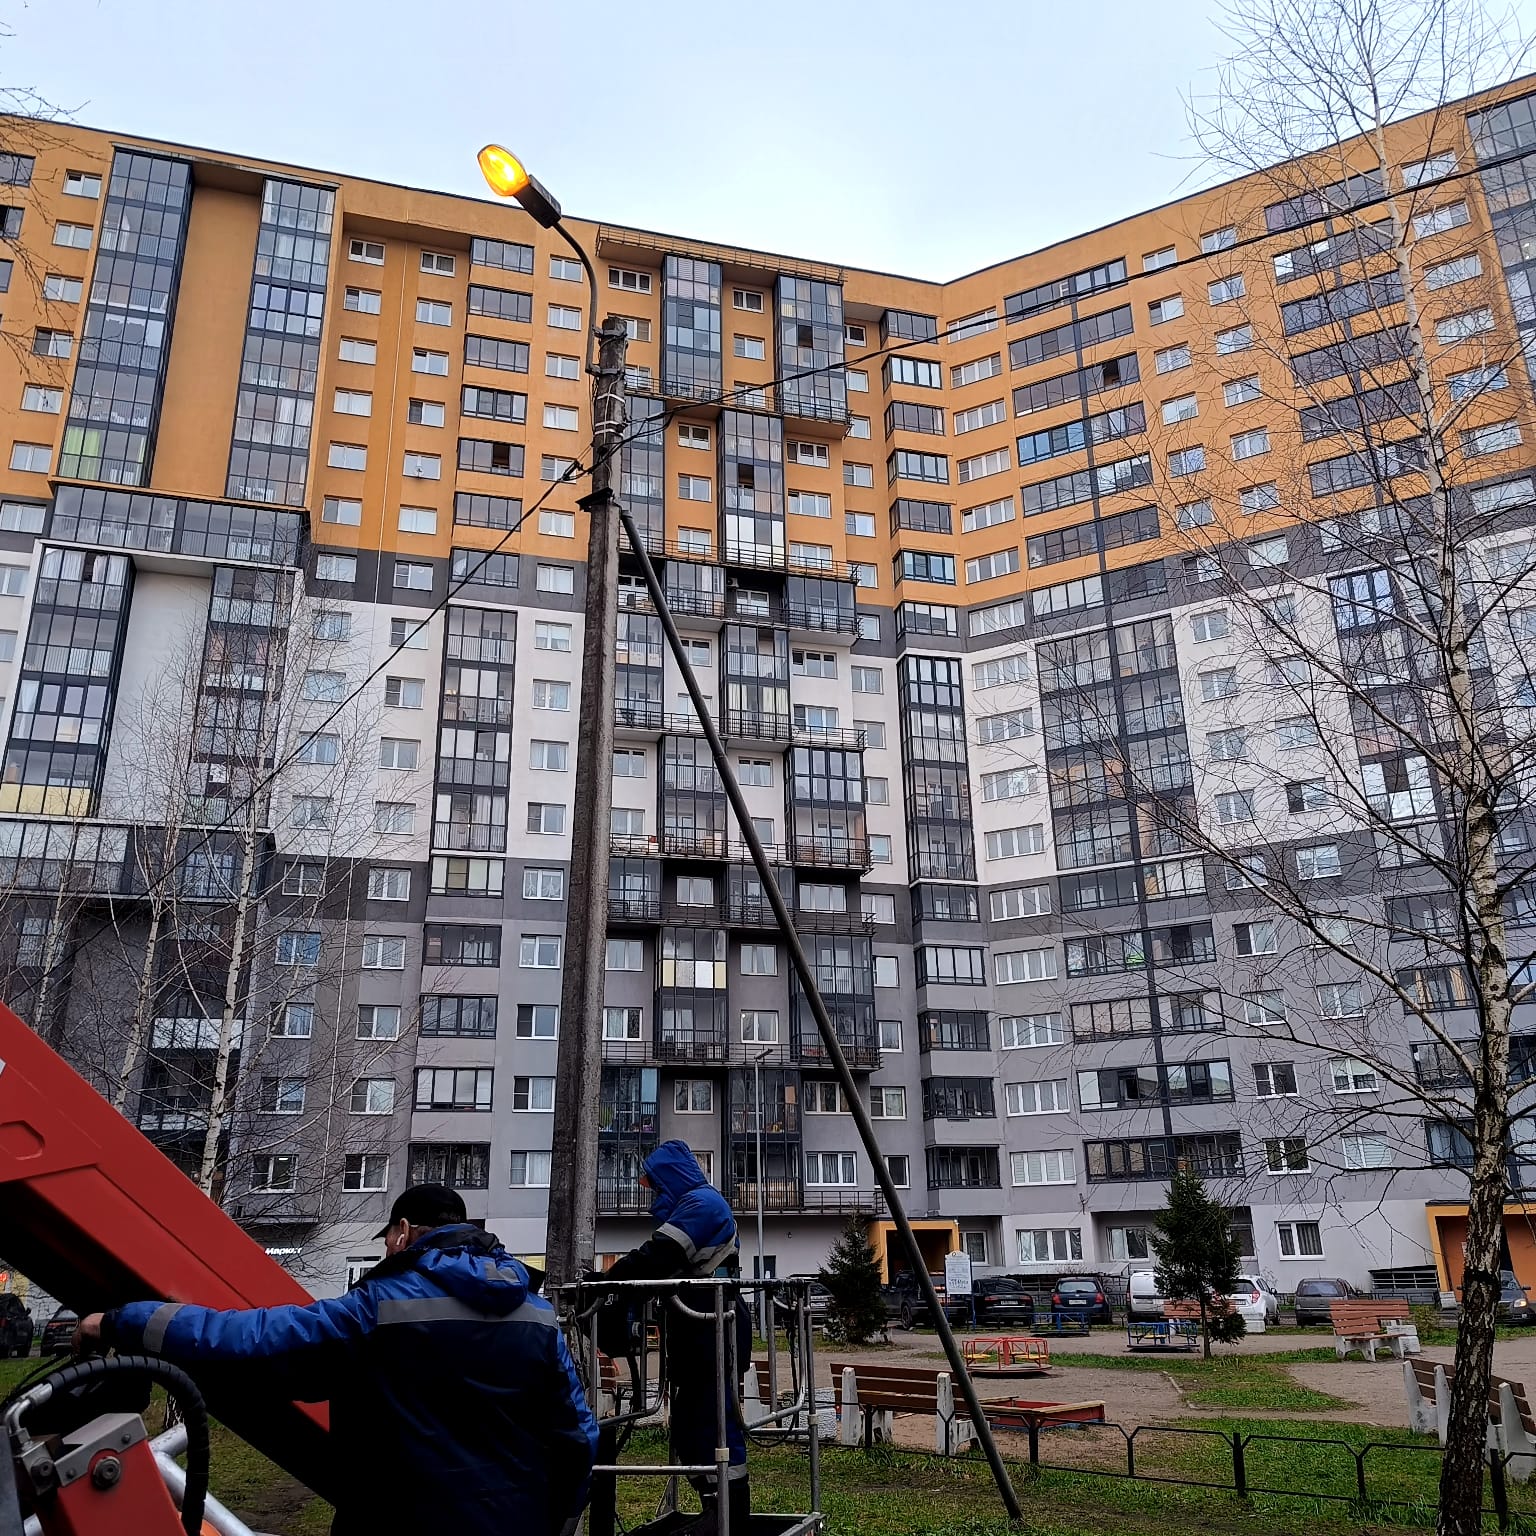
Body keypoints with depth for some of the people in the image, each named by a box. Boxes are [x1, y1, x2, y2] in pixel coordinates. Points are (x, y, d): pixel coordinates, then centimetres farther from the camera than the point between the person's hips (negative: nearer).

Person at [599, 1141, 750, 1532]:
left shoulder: (701, 1201, -11)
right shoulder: (689, 1205, 22)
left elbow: (658, 1256, -20)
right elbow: (666, 1264, 19)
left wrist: (607, 1278, -13)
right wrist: (618, 1276, 6)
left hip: (714, 1326, -10)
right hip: (694, 1328, 10)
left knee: (716, 1415, -7)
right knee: (688, 1418, 11)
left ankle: (733, 1511, -2)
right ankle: (713, 1506, 17)